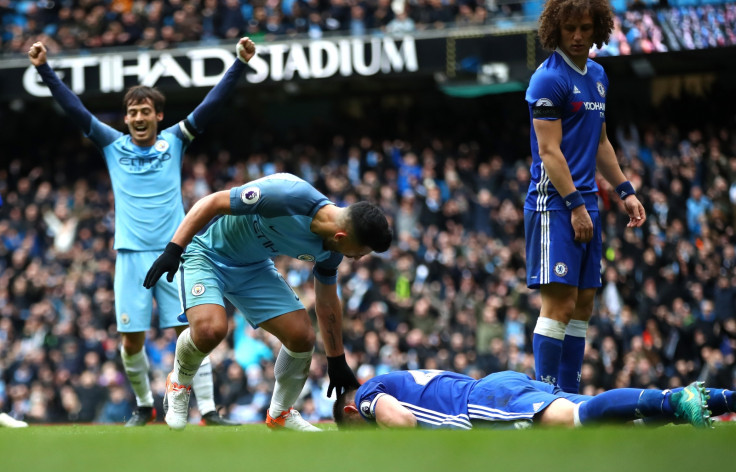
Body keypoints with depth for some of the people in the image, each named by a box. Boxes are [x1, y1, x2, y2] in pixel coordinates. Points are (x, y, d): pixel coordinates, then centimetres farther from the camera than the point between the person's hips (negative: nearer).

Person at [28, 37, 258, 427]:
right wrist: (44, 70, -2)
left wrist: (240, 64, -8)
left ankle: (208, 410, -7)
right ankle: (144, 406, 20)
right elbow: (74, 109, 5)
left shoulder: (174, 142, 7)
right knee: (131, 340, 0)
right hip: (131, 255, 1)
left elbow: (211, 105, 1)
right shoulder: (113, 145, 9)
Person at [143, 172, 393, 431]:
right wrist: (173, 250, -31)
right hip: (206, 252, -7)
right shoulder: (288, 196, -35)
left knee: (302, 337, -5)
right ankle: (179, 382, 3)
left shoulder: (328, 251, -9)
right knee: (210, 329, -30)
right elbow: (212, 203, -28)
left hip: (255, 267, 7)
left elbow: (327, 304, 8)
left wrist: (337, 362, 13)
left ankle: (280, 414, 21)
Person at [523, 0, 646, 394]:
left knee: (583, 303, 8)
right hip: (554, 203, -9)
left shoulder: (597, 76, 16)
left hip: (584, 204, 9)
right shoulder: (549, 78, -10)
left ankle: (569, 395, 12)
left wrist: (625, 191, 21)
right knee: (560, 302, -14)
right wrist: (575, 205, -18)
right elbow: (549, 150, -15)